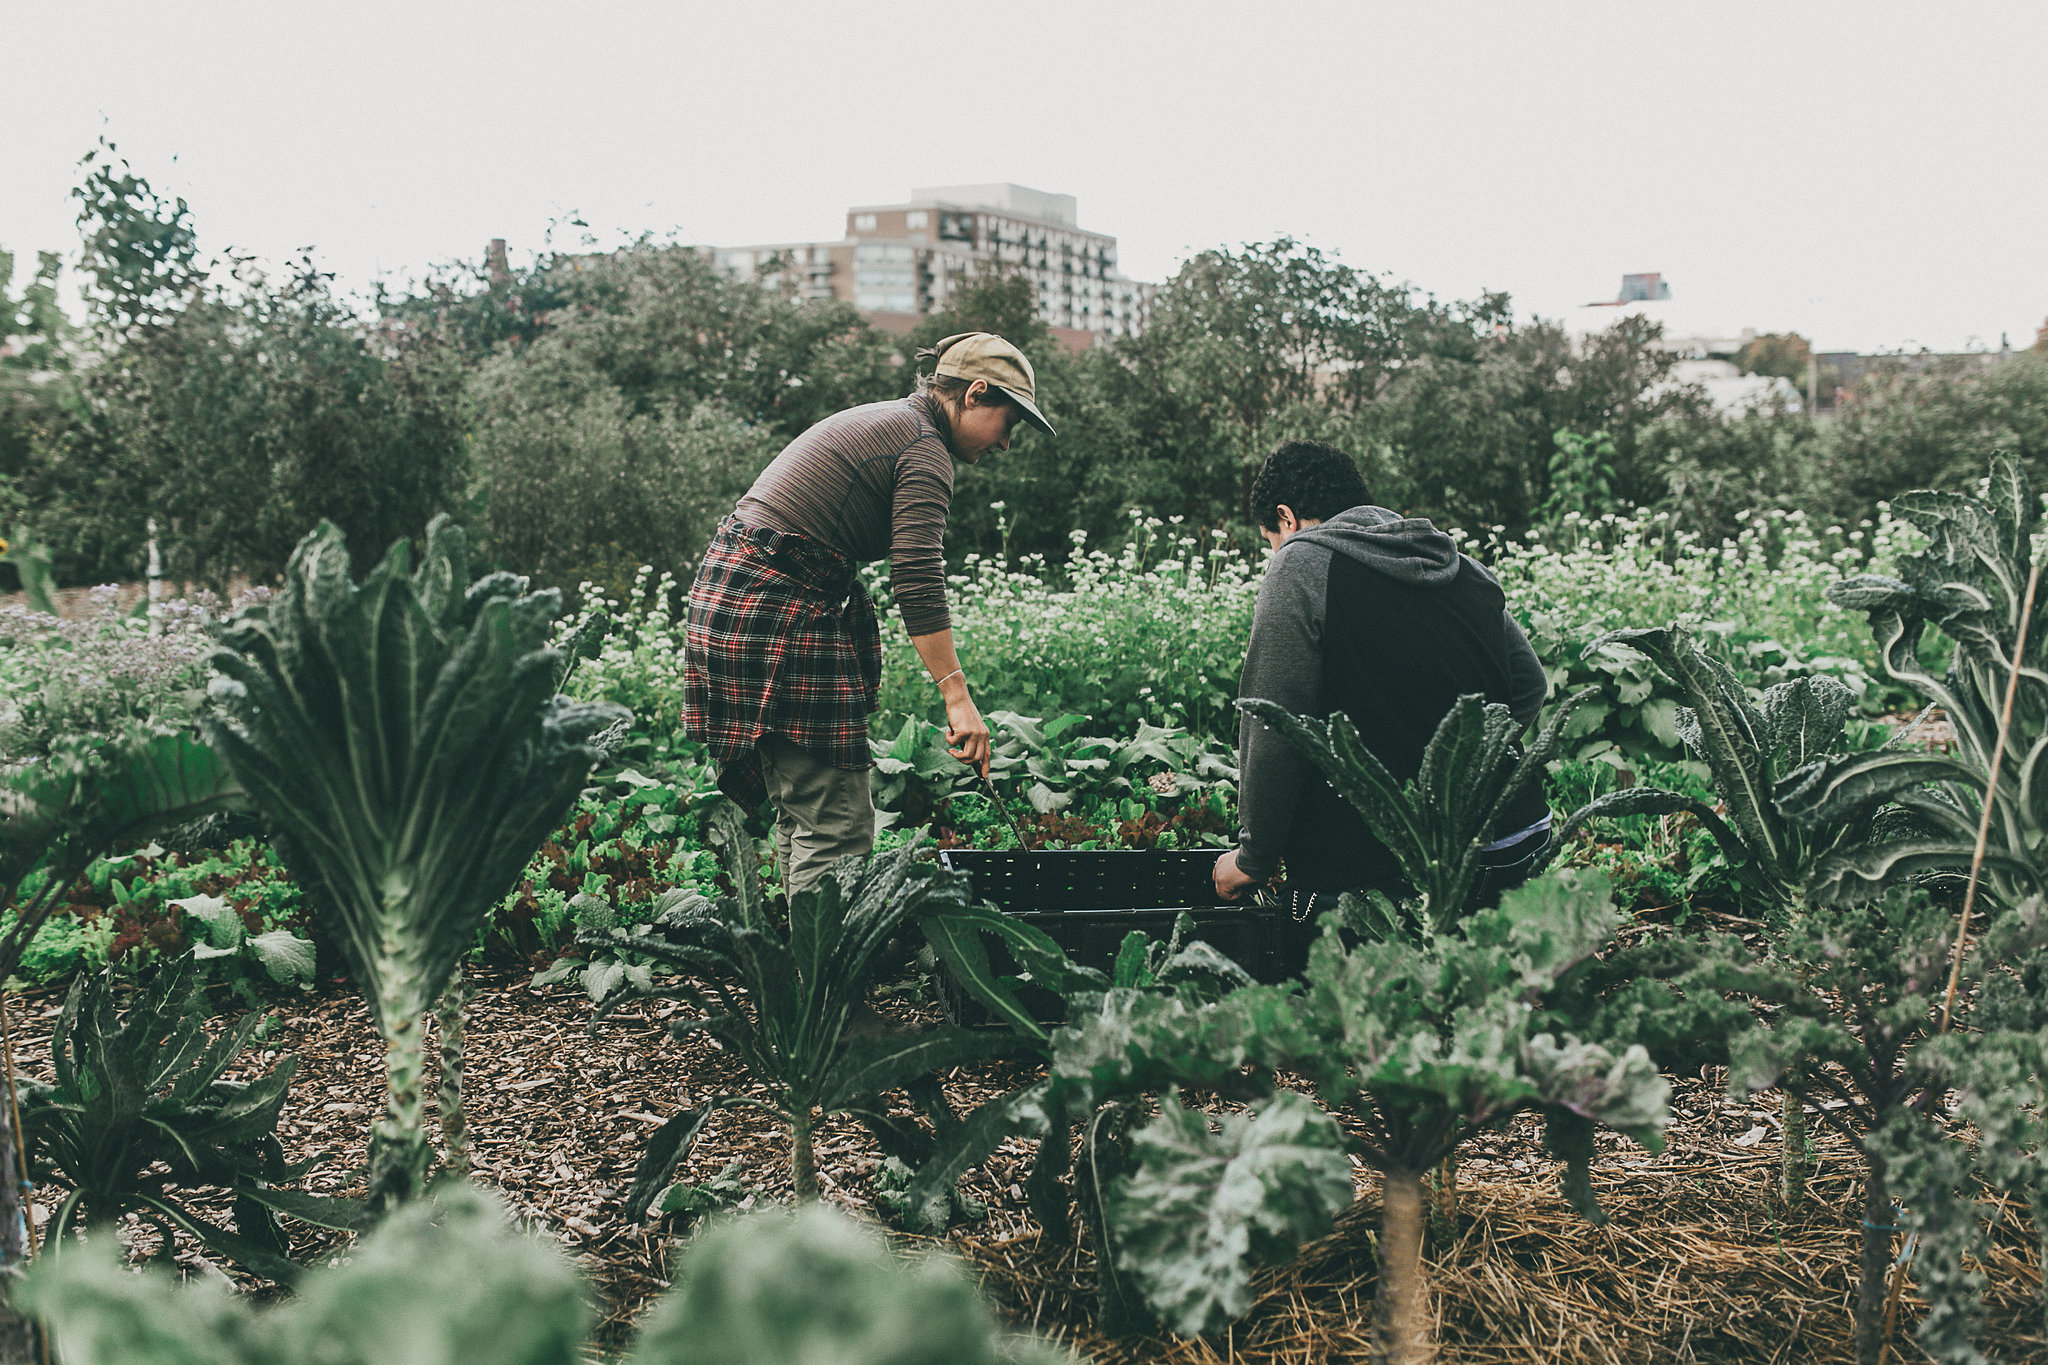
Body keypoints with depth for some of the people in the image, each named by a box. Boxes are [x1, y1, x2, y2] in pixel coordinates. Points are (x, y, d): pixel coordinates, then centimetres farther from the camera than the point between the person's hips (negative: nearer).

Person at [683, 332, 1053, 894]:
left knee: (802, 814, 14)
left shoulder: (881, 421, 21)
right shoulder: (926, 450, -9)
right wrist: (958, 697, -23)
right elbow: (917, 580, -20)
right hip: (777, 610, -10)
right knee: (838, 826, -9)